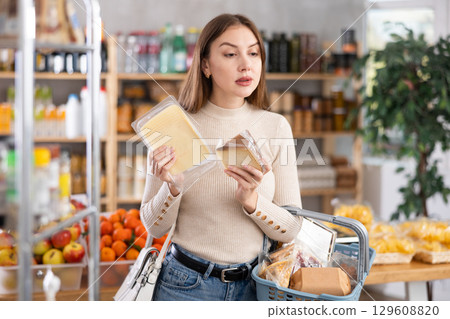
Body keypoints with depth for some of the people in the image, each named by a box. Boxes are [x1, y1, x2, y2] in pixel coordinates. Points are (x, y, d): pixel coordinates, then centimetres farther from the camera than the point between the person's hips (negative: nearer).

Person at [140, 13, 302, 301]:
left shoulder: (276, 127, -5)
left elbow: (290, 229, -5)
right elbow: (155, 227, -3)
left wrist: (250, 199, -22)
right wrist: (171, 188, -22)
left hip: (254, 284, 2)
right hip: (187, 284, -2)